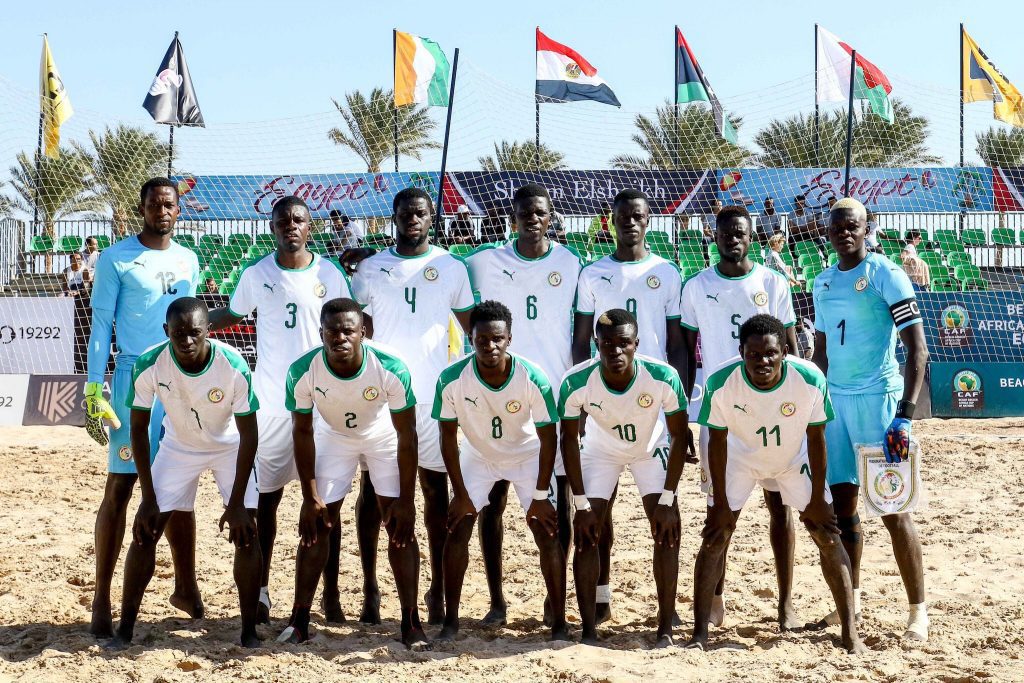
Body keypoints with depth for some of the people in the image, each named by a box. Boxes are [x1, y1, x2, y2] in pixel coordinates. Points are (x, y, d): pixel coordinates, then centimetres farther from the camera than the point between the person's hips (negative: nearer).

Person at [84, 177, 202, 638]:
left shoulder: (188, 261, 13)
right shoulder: (116, 259, -3)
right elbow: (100, 325, -5)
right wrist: (93, 390, -11)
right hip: (135, 377, -5)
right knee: (120, 486, -5)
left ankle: (185, 586, 21)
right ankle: (101, 599, 2)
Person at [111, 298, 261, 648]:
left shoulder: (234, 365, -32)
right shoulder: (149, 365, -28)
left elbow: (248, 434, -22)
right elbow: (139, 428, -15)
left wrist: (236, 504, -23)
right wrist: (148, 498, -16)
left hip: (230, 447, -1)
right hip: (177, 446, 2)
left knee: (245, 532, -12)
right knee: (145, 531, -5)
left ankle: (249, 631, -1)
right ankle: (125, 629, 8)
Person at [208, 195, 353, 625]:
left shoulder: (330, 274, 1)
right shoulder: (256, 275, 3)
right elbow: (231, 315, 18)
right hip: (270, 402, 1)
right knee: (265, 497, 6)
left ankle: (331, 594, 10)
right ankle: (261, 591, 16)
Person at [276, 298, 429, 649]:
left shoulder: (391, 369, -34)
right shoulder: (302, 371, -29)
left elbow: (407, 435, -23)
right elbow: (302, 431, -14)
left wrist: (407, 500, -21)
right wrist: (310, 497, -14)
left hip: (385, 439, -1)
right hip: (334, 438, 1)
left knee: (400, 525, -8)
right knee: (317, 525, -2)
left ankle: (411, 622, 0)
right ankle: (299, 620, 8)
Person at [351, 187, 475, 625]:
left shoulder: (452, 268, 6)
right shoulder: (371, 268, 6)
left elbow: (474, 327, 9)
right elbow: (360, 332, 6)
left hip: (433, 393, 0)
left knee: (436, 487, 3)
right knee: (373, 485, 3)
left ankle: (438, 589, 9)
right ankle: (370, 587, 11)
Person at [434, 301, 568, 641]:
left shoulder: (533, 379, -31)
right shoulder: (452, 380, -28)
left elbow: (548, 438, -19)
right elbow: (448, 438, -15)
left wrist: (540, 496, -17)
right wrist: (460, 494, -13)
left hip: (528, 456, -1)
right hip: (477, 456, 1)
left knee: (547, 533, -9)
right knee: (457, 530, -5)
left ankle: (559, 624, 1)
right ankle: (450, 622, 5)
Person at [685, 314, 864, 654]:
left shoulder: (811, 380, -32)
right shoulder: (721, 383, -32)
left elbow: (816, 437, -17)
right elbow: (718, 441, -17)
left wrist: (817, 500, -11)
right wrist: (721, 504, -14)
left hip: (795, 458, 0)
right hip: (740, 457, 0)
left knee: (828, 535, -5)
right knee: (715, 536, -8)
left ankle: (850, 633, 4)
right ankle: (699, 634, 0)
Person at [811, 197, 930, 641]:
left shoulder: (886, 275, -8)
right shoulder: (823, 283, 12)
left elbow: (918, 349, -13)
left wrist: (905, 415, -21)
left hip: (878, 399, -6)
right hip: (835, 400, 6)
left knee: (892, 508, -5)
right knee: (842, 504, 10)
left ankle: (918, 609, 5)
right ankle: (852, 597, 24)